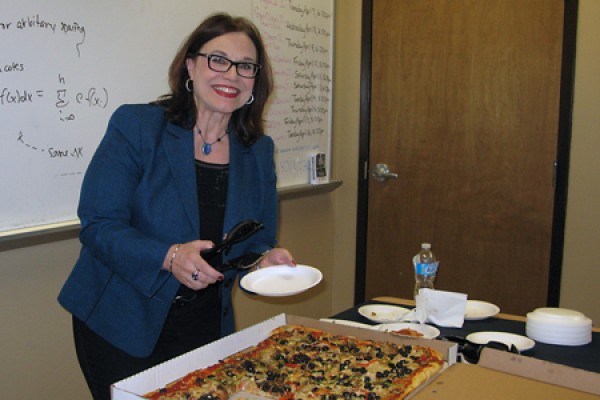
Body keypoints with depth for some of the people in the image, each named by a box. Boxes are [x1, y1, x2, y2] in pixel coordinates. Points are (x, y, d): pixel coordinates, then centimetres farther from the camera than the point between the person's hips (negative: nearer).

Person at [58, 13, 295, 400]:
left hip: (207, 329, 4)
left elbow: (257, 242, 7)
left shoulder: (259, 151, 1)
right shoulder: (135, 126, -12)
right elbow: (98, 227, -16)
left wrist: (265, 260, -16)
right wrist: (168, 257, -31)